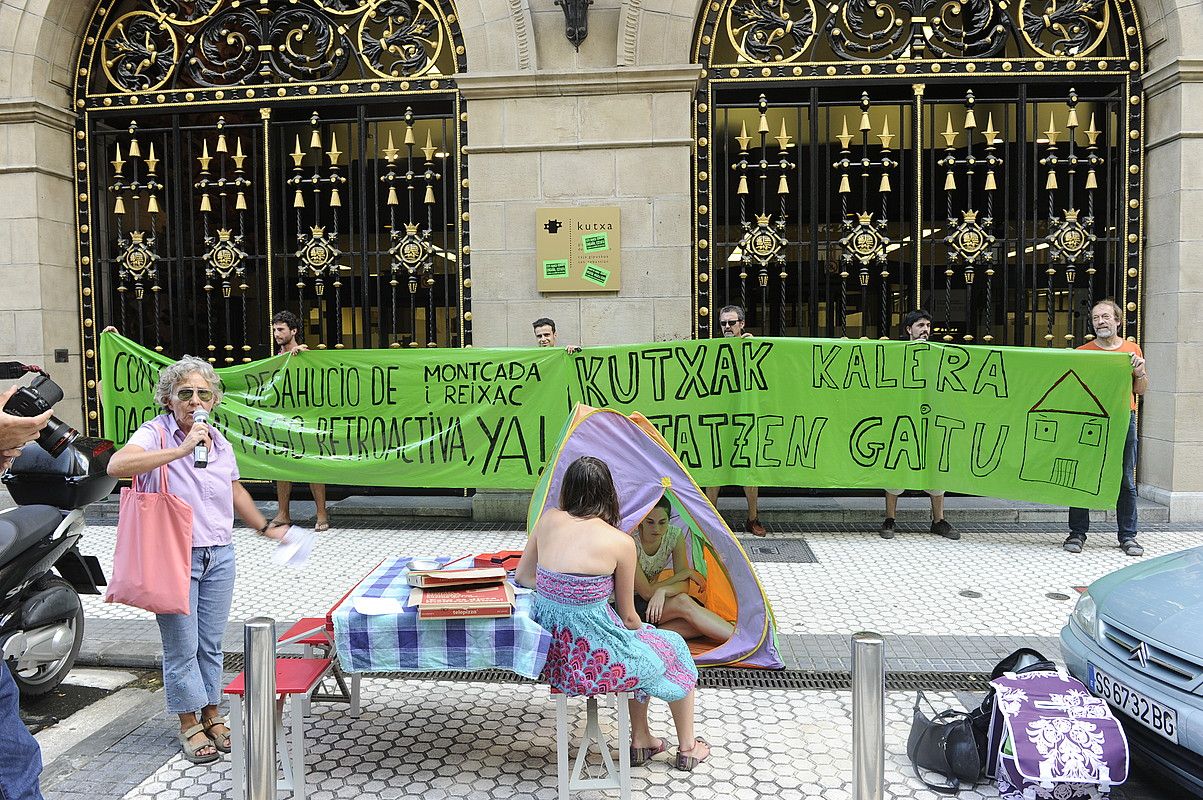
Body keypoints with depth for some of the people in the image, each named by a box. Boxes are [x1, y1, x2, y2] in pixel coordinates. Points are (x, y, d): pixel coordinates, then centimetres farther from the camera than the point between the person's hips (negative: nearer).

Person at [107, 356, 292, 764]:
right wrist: (182, 449, -36)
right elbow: (117, 465, -32)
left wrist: (265, 527, 28)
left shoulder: (220, 443, 8)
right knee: (182, 647, 4)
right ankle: (189, 723, 20)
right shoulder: (156, 432, -11)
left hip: (219, 556, 5)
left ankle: (212, 714, 29)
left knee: (210, 643, 14)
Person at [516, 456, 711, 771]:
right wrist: (645, 634, 19)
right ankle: (688, 747, 39)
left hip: (551, 652, 6)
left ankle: (641, 740, 41)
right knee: (674, 647, 23)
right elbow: (628, 618, -2)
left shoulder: (549, 519, 0)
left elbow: (523, 576, 12)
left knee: (640, 645, 31)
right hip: (593, 659, -6)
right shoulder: (621, 542, -12)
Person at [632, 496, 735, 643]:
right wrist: (687, 572, -16)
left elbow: (684, 585, -10)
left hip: (653, 600, 6)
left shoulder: (675, 535, -9)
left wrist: (662, 591, -32)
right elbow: (647, 592, -21)